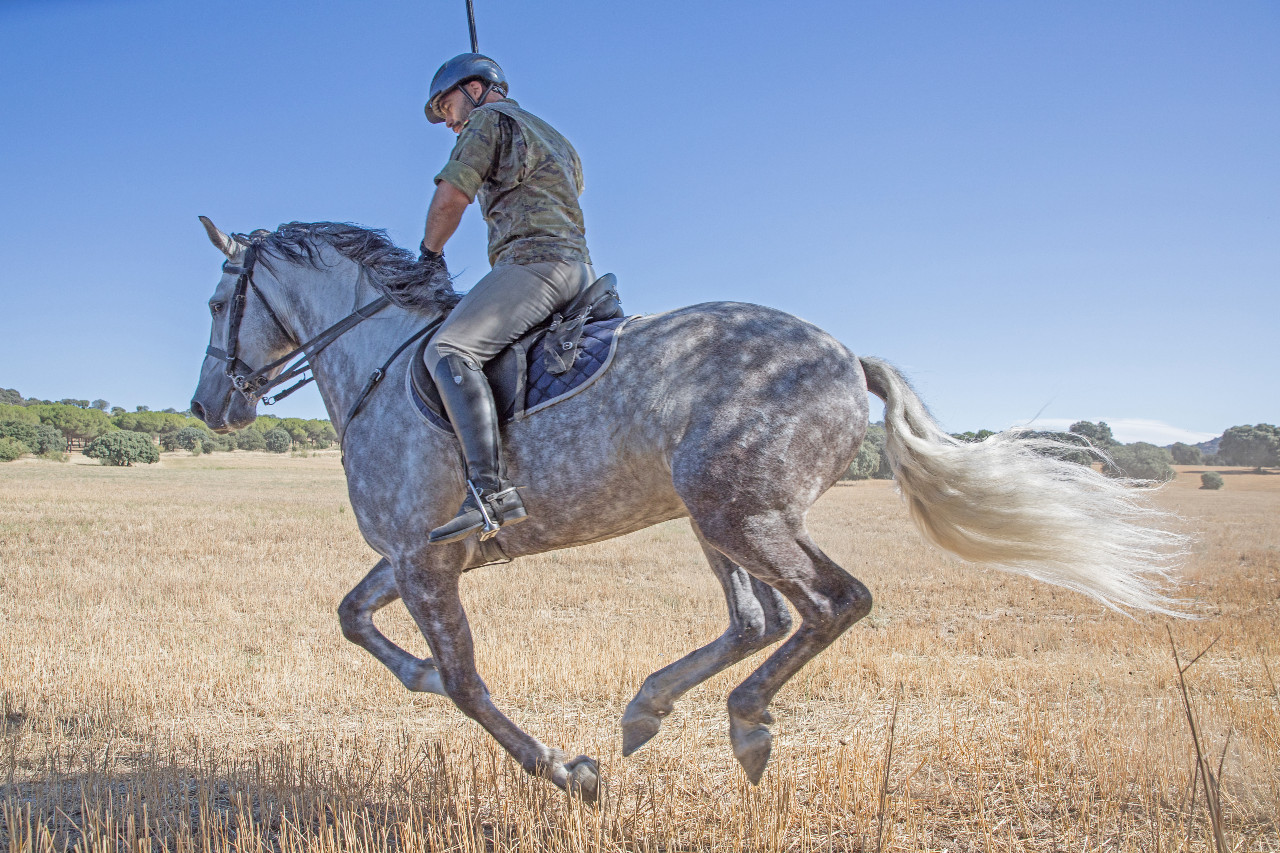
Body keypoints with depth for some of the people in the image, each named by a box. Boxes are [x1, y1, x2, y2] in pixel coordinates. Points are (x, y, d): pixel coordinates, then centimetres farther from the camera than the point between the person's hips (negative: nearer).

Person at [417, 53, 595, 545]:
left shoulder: (489, 119, 4)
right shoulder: (554, 140, 32)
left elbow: (449, 198, -6)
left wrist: (430, 252, 12)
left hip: (535, 260, -10)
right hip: (577, 269, 10)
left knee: (448, 351, -25)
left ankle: (491, 490, -43)